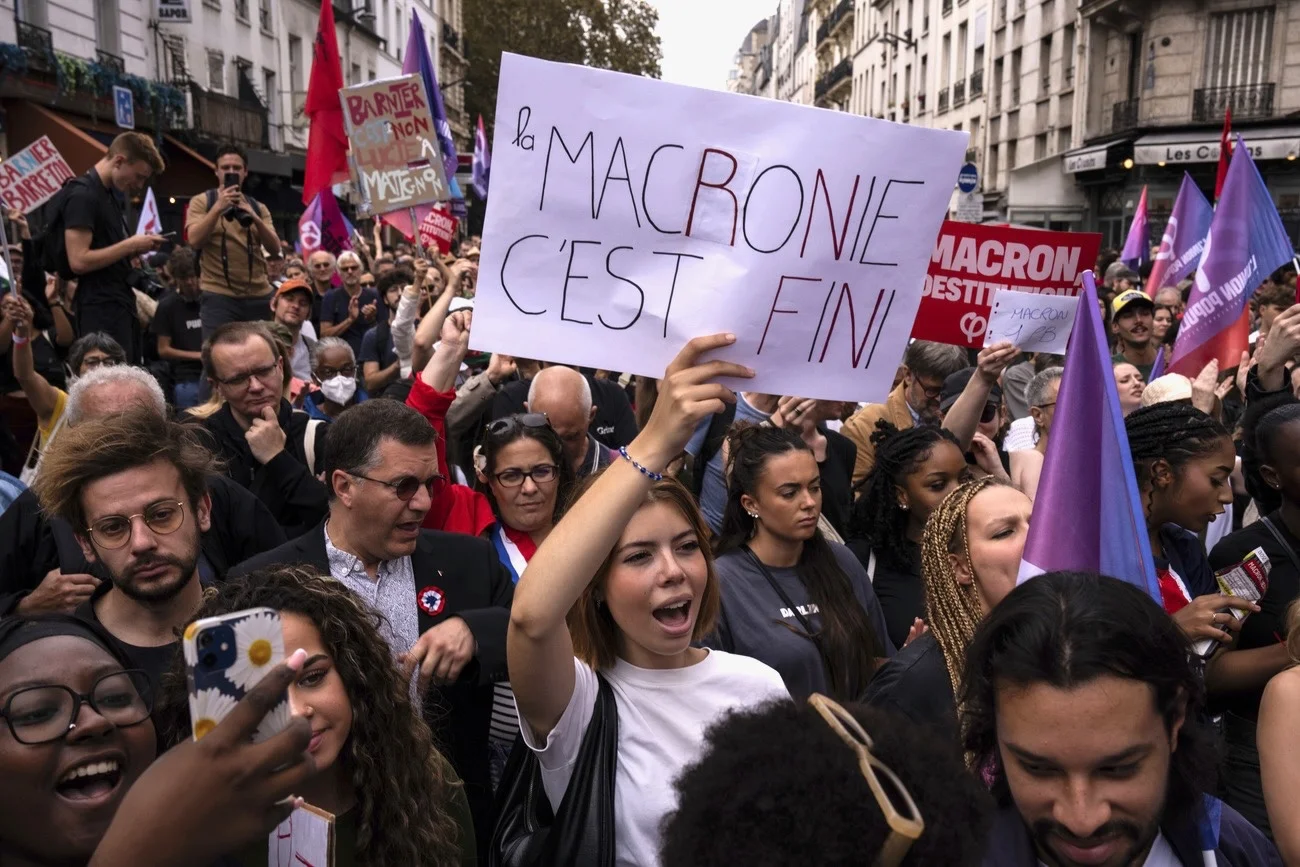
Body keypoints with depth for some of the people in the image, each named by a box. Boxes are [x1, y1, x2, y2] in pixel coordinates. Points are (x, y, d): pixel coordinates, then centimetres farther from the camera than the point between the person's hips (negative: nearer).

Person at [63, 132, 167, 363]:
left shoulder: (113, 193, 15)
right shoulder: (82, 195, -14)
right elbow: (78, 261, -22)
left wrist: (137, 248, 4)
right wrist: (131, 245, -15)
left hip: (121, 301, 10)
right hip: (100, 307, -10)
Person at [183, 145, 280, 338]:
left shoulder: (258, 207, 13)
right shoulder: (201, 201, 4)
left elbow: (275, 248, 1)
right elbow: (194, 241, -11)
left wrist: (254, 217, -14)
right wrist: (218, 207, -18)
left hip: (259, 295, 3)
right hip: (219, 295, -3)